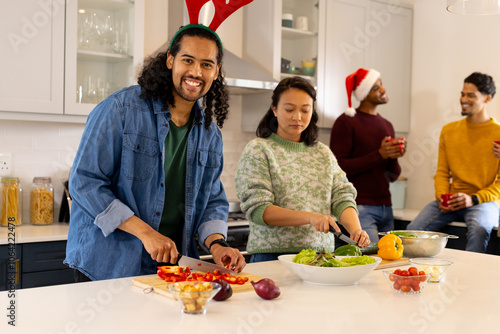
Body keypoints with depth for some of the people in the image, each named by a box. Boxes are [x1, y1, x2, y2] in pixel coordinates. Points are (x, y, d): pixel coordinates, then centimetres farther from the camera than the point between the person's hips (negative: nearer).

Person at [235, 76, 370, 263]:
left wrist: (355, 229, -11)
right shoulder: (258, 150, 0)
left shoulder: (323, 153, 17)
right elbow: (257, 209, -9)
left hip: (322, 255, 5)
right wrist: (310, 217, -21)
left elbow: (342, 197, 10)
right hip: (272, 255, -4)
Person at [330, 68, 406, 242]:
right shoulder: (346, 122, -4)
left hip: (385, 207, 7)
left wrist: (394, 157, -3)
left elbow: (393, 176, 18)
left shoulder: (387, 125, 17)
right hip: (360, 207, -7)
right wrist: (379, 155, -16)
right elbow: (339, 167, -13)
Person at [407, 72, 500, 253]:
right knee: (413, 229, -21)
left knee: (478, 229, -38)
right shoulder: (448, 131, 15)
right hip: (451, 200, 4)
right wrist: (441, 195, -4)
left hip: (484, 200, -4)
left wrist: (473, 199, -16)